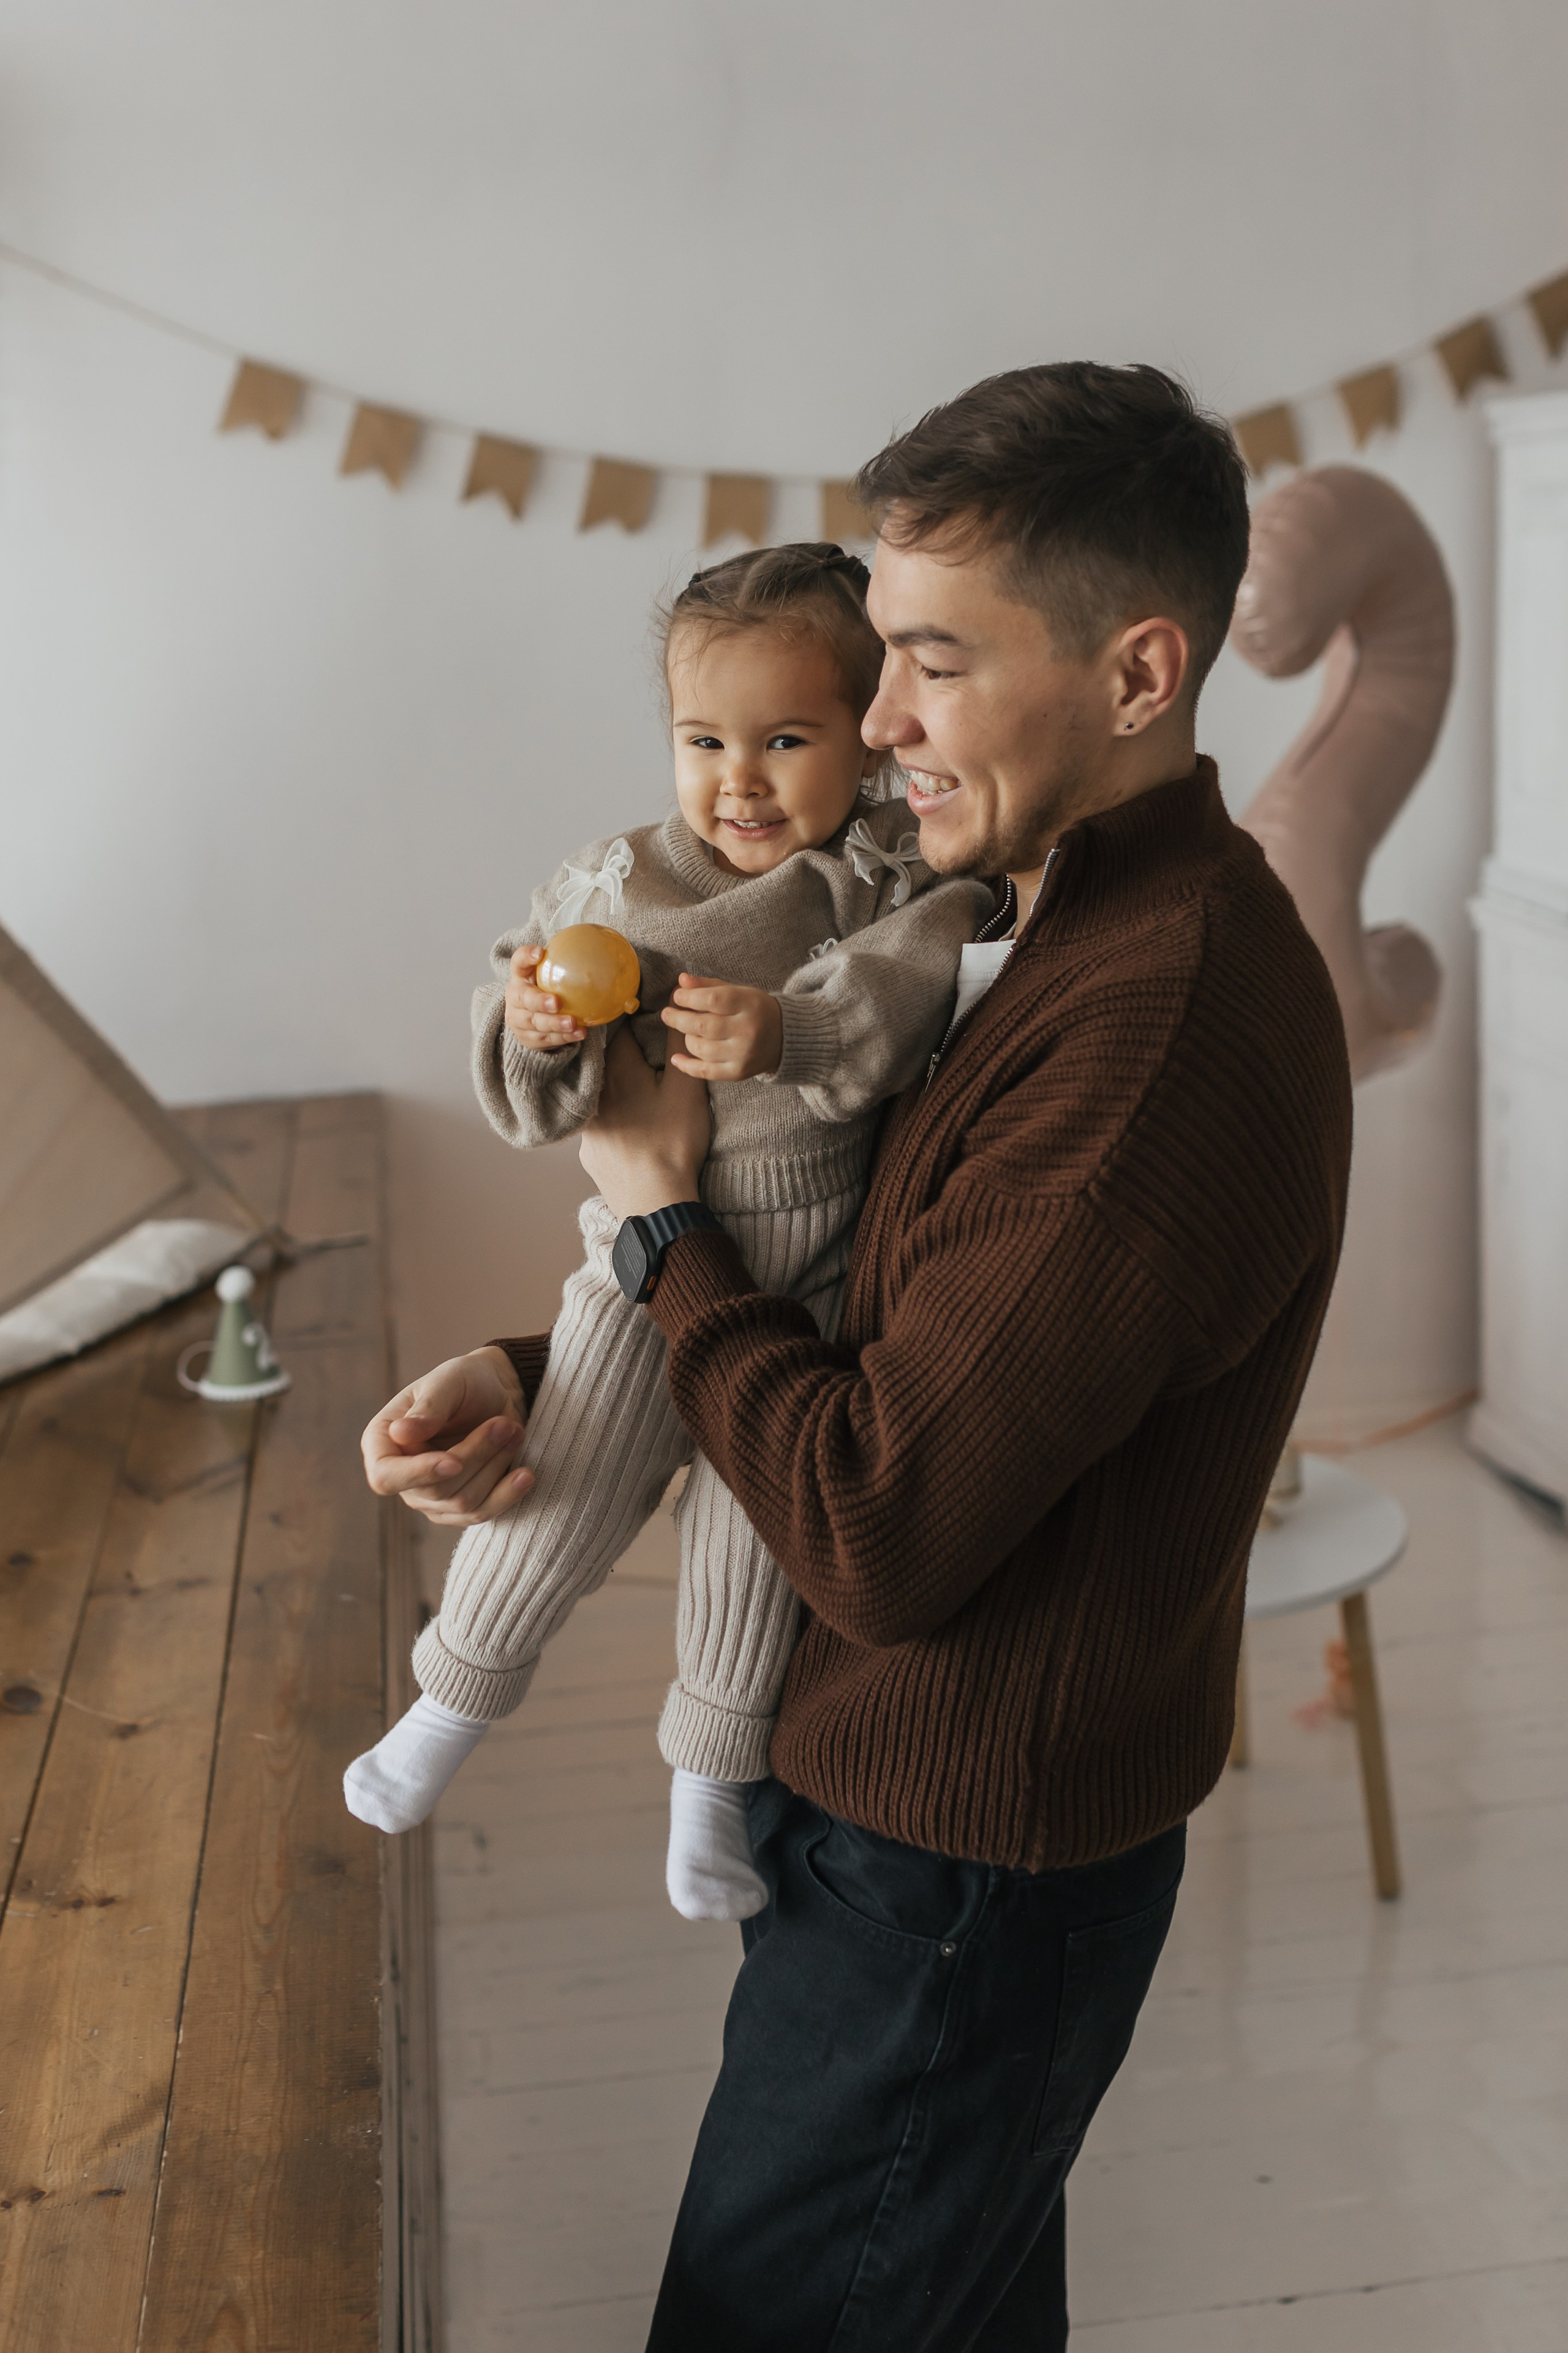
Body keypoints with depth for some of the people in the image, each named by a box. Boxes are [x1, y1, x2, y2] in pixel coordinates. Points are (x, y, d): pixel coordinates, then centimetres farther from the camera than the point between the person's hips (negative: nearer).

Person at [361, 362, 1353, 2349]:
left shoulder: (1160, 1027, -30)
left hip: (960, 1871, -9)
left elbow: (878, 1536, -29)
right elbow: (881, 1320, 12)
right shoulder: (1066, 935, 5)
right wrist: (537, 1377, -3)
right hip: (910, 1796, 9)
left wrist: (656, 1211, -15)